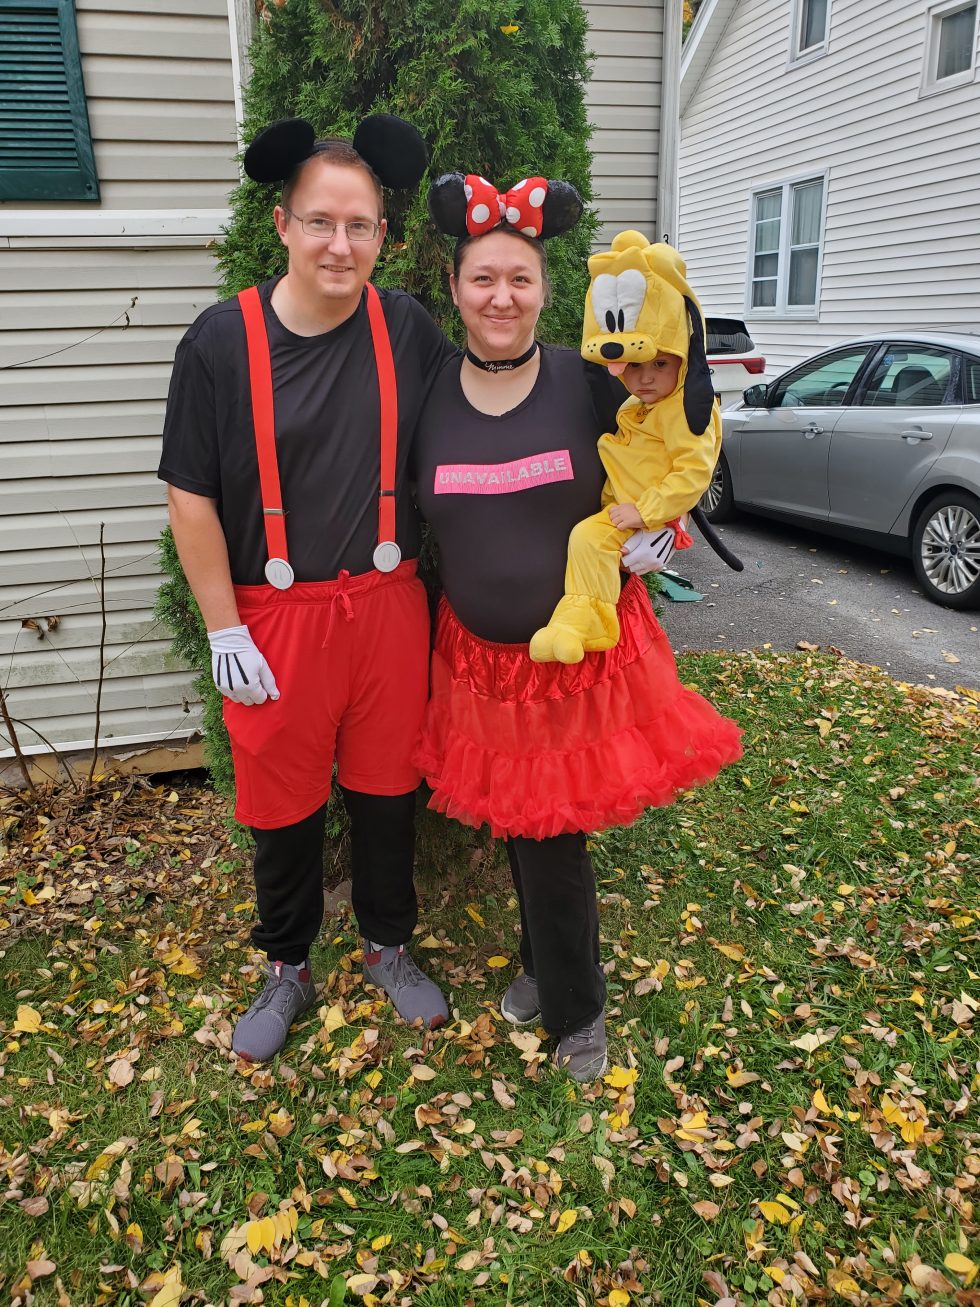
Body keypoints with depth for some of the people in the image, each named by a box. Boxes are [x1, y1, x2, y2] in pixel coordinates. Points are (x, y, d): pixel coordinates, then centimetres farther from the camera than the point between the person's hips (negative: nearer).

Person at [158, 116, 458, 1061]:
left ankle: (388, 947, 40)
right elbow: (192, 496, -5)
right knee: (283, 805, 12)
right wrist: (224, 629, -7)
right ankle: (287, 970, 36)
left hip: (387, 606, 2)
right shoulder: (222, 340, -6)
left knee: (386, 787, 15)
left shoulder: (407, 329, 0)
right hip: (276, 617, -1)